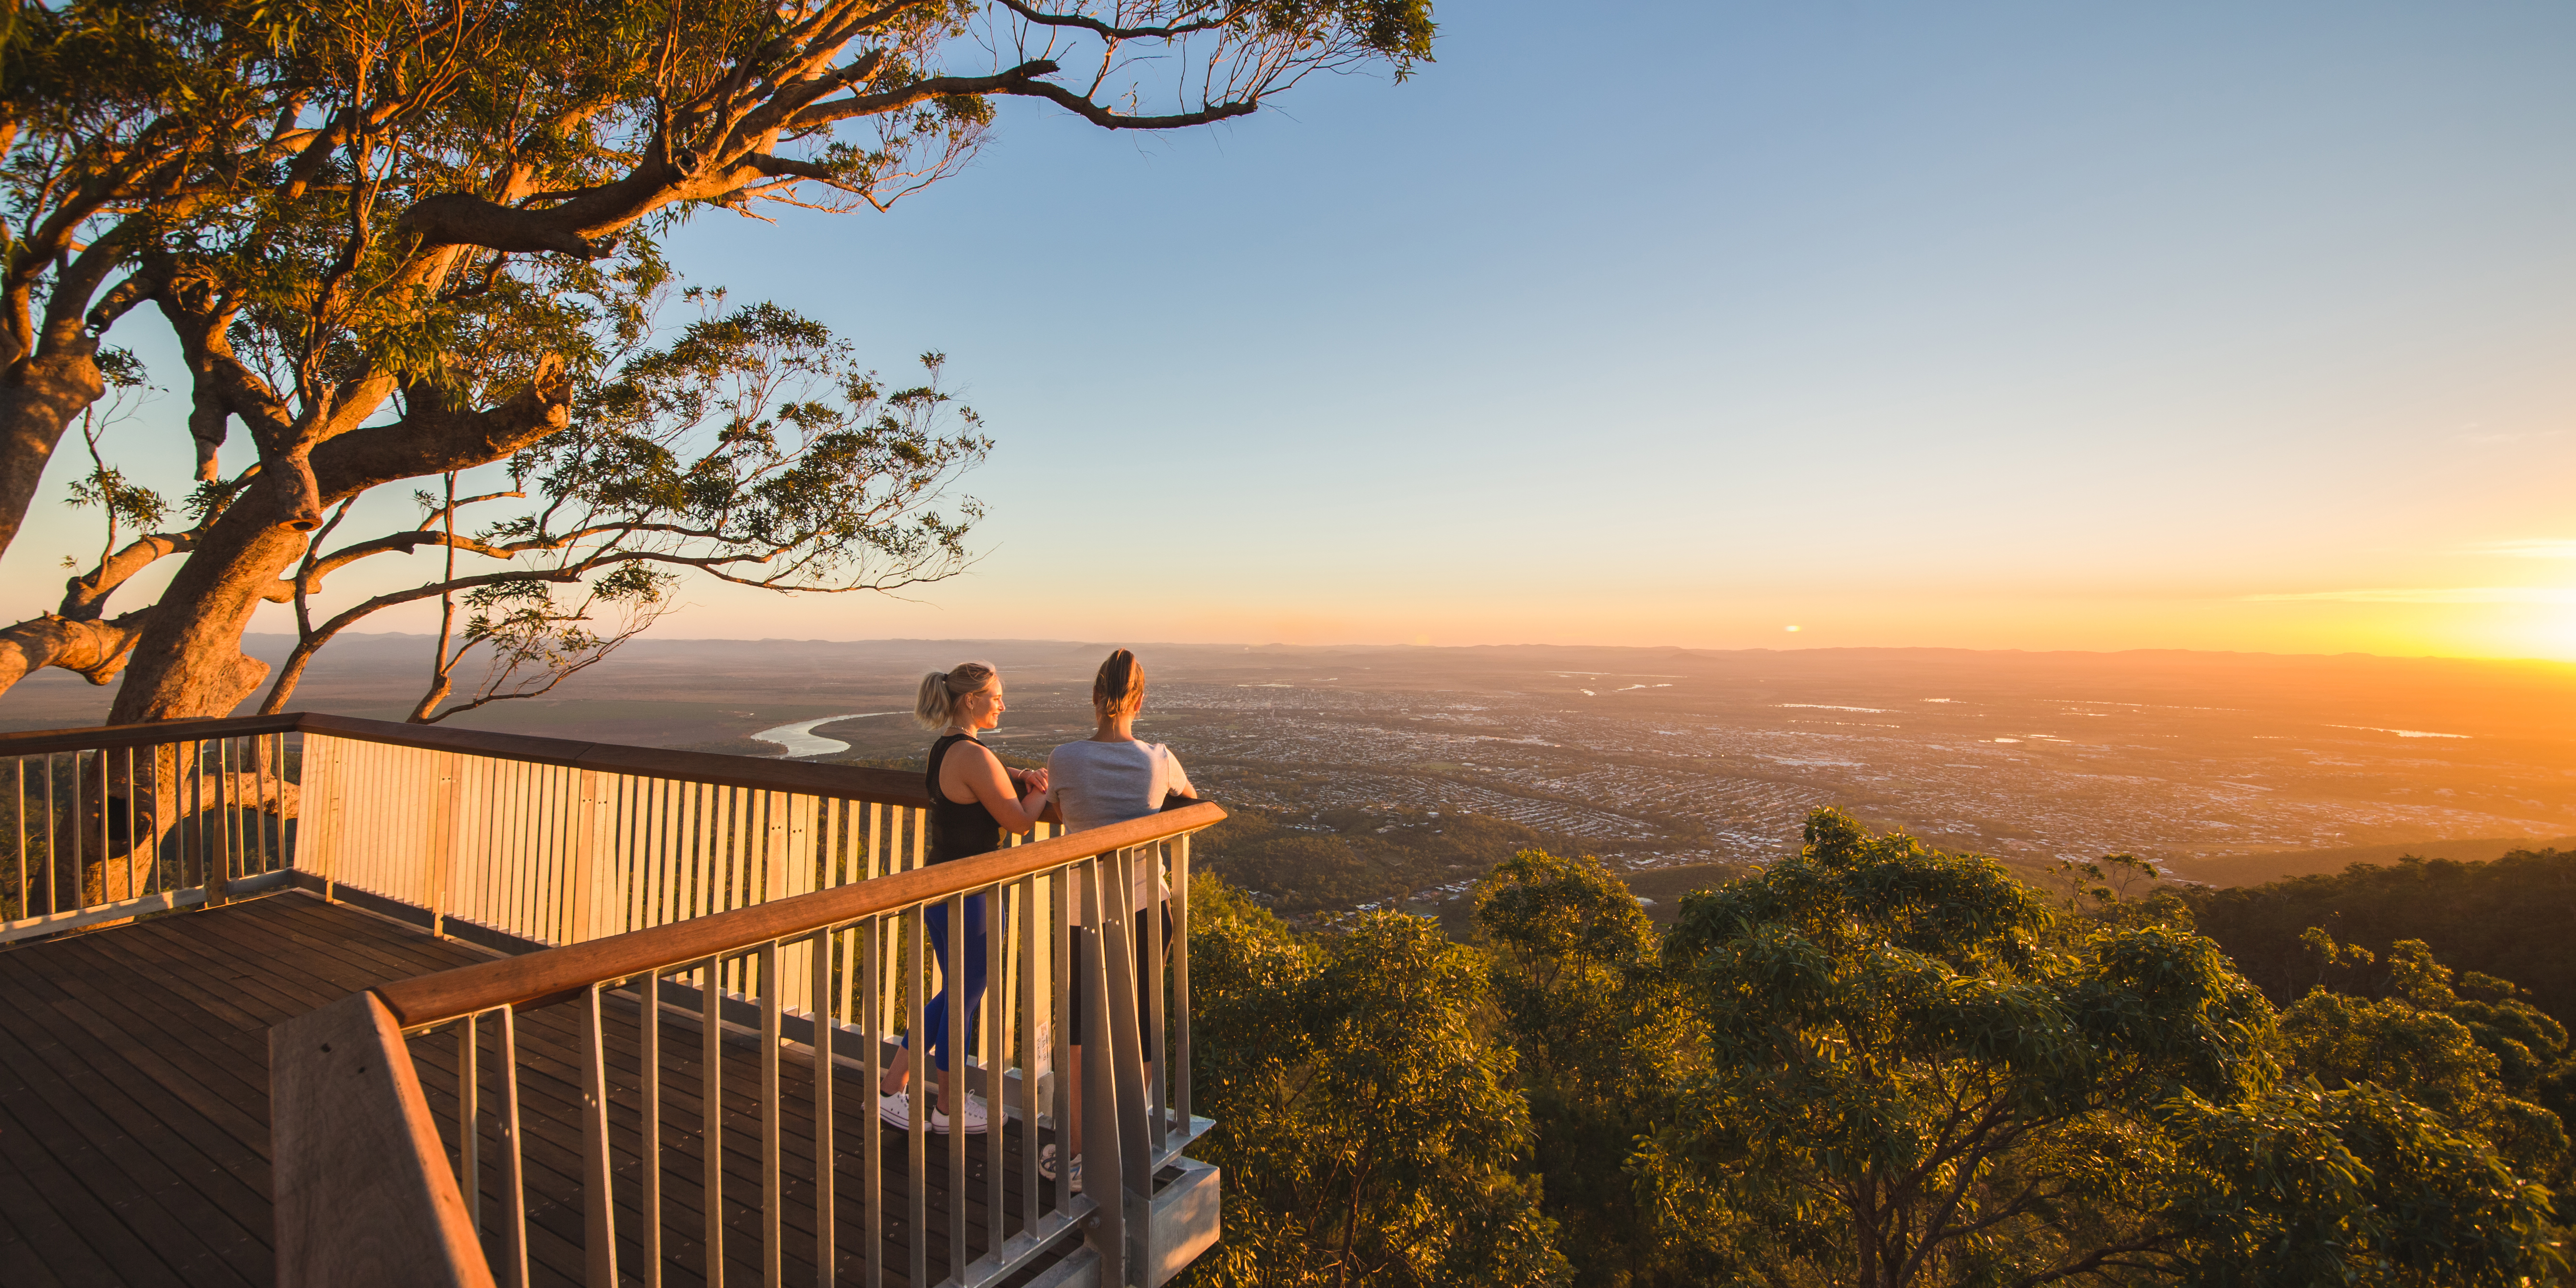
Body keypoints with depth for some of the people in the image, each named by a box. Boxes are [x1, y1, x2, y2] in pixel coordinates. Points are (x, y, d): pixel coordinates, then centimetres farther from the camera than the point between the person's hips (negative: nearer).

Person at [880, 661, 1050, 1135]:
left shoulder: (943, 749, 8)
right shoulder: (974, 757, -22)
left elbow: (993, 778, 21)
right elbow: (1020, 820, -17)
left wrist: (1024, 778, 1)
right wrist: (1042, 787, 0)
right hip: (970, 896, -9)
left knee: (955, 993, 23)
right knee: (964, 1000, 8)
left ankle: (892, 1084, 29)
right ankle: (949, 1108, 26)